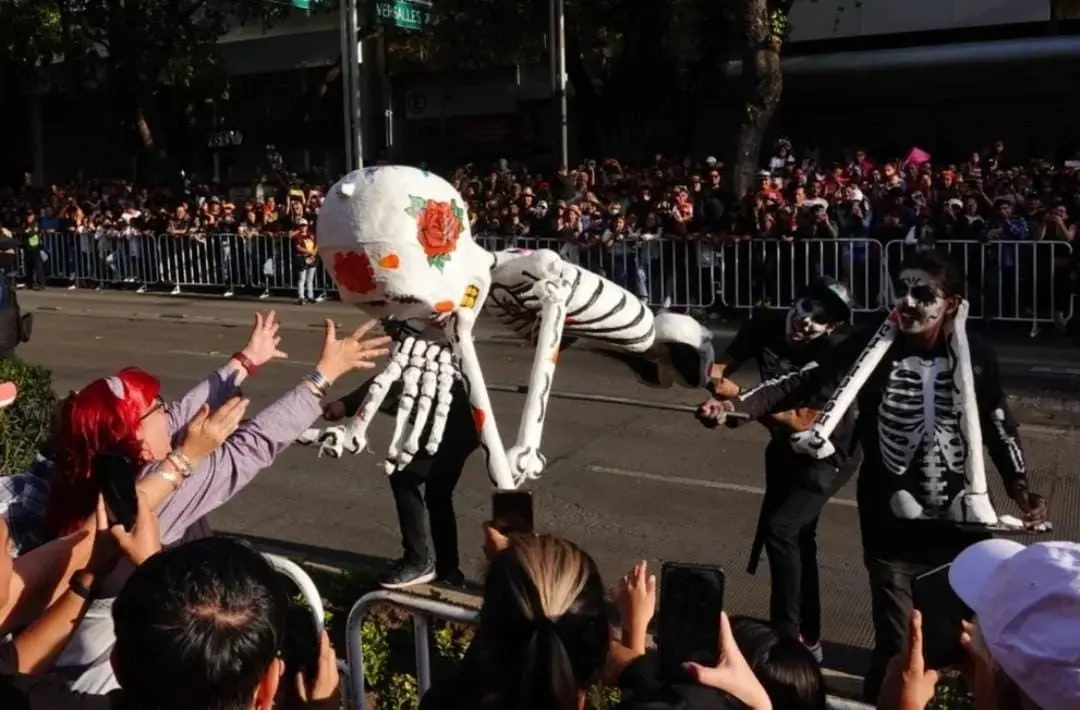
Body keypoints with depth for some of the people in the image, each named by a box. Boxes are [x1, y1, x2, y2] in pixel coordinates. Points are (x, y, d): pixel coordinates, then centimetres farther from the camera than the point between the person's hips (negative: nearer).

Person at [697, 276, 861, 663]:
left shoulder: (833, 358, -31)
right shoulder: (765, 325, -17)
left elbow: (802, 422, -32)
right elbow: (720, 367, -12)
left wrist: (738, 395, -36)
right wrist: (716, 396, -34)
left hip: (828, 452, -6)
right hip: (785, 448, 7)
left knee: (780, 528, -19)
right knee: (797, 537, 14)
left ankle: (788, 635, -3)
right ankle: (808, 638, 30)